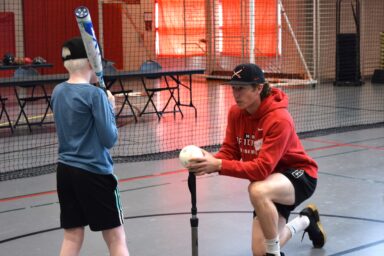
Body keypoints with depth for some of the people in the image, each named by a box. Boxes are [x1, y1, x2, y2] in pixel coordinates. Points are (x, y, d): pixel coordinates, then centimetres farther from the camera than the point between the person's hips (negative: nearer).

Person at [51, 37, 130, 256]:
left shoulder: (58, 92, 5)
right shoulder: (95, 94, -15)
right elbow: (110, 139, -13)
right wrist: (111, 109, 0)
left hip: (66, 170, 7)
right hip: (93, 173, -6)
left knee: (72, 237, 11)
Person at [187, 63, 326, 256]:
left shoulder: (279, 119, -28)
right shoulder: (235, 112, -7)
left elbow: (262, 169, -35)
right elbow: (229, 151, -5)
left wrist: (219, 166, -43)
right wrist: (209, 163, -28)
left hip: (298, 175, -7)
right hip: (270, 184, 7)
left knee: (257, 190, -41)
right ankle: (306, 221, 31)